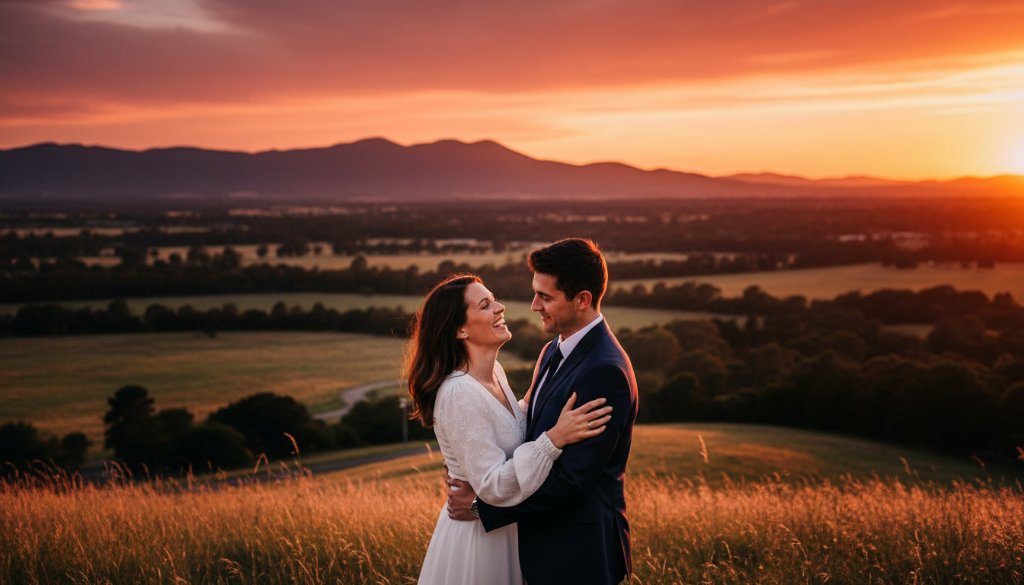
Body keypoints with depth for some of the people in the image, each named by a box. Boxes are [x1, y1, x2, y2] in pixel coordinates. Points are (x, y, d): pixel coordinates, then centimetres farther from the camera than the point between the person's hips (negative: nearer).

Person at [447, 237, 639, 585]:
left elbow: (571, 478, -24)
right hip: (547, 542, 8)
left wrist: (483, 507, -17)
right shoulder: (554, 352, 7)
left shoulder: (605, 372, -22)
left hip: (578, 555, -8)